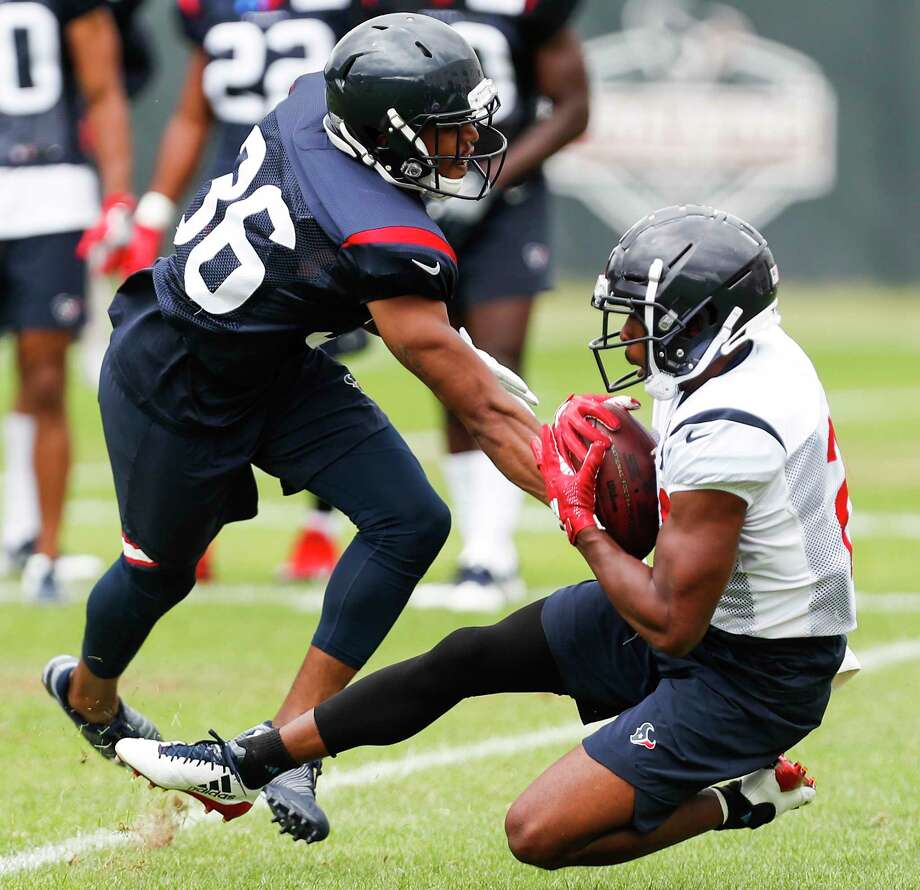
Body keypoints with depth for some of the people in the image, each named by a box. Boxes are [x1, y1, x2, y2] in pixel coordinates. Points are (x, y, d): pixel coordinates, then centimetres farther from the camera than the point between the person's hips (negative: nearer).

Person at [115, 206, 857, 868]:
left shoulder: (726, 436, -32)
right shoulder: (761, 355, -2)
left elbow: (672, 625, -27)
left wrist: (583, 523, -15)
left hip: (744, 680, -10)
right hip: (717, 621, 10)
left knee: (539, 836, -13)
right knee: (470, 657, 12)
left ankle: (737, 796, 5)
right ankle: (248, 766, 23)